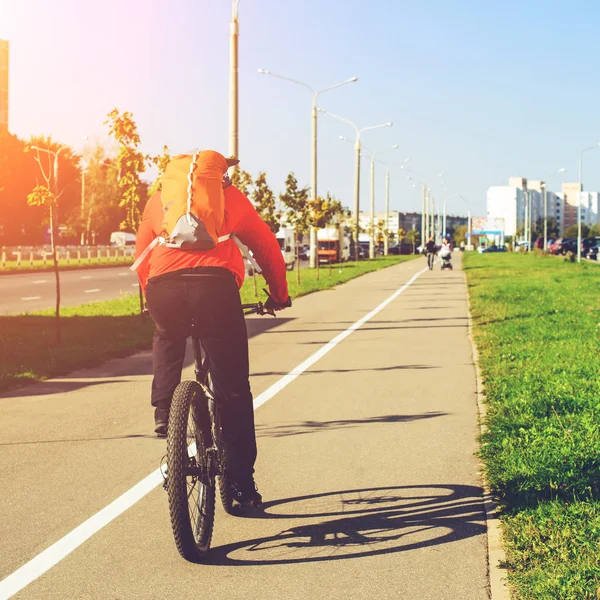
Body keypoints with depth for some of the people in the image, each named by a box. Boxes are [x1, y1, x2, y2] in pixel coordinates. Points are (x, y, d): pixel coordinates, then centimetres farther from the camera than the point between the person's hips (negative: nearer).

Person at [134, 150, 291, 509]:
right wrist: (279, 296, 35)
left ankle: (163, 411, 23)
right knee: (234, 391, 6)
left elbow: (141, 255, 28)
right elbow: (267, 247, 24)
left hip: (163, 286, 2)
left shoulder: (159, 199, 28)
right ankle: (242, 484, 7)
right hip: (215, 284, -2)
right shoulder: (230, 196, 23)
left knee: (167, 339, 38)